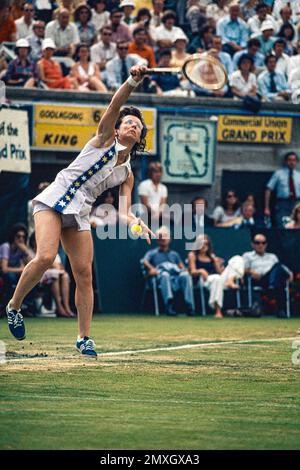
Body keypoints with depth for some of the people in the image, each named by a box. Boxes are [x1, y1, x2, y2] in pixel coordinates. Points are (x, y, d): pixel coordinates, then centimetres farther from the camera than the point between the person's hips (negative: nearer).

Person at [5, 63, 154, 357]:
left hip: (79, 215, 5)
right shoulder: (104, 140, 5)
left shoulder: (127, 175, 16)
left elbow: (123, 212, 7)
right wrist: (133, 81, -25)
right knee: (45, 258, -24)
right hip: (53, 201, -5)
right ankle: (13, 307, -4)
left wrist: (136, 223, -16)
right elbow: (114, 105, -10)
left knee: (84, 274, -4)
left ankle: (84, 338, 5)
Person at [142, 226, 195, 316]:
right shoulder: (152, 253, 27)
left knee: (185, 275, -33)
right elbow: (145, 261, 5)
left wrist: (183, 270, -2)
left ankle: (189, 305, -41)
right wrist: (151, 268, -17)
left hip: (176, 278, 2)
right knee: (165, 275, -40)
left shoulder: (174, 254, 36)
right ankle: (169, 305, -55)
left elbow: (182, 267, 24)